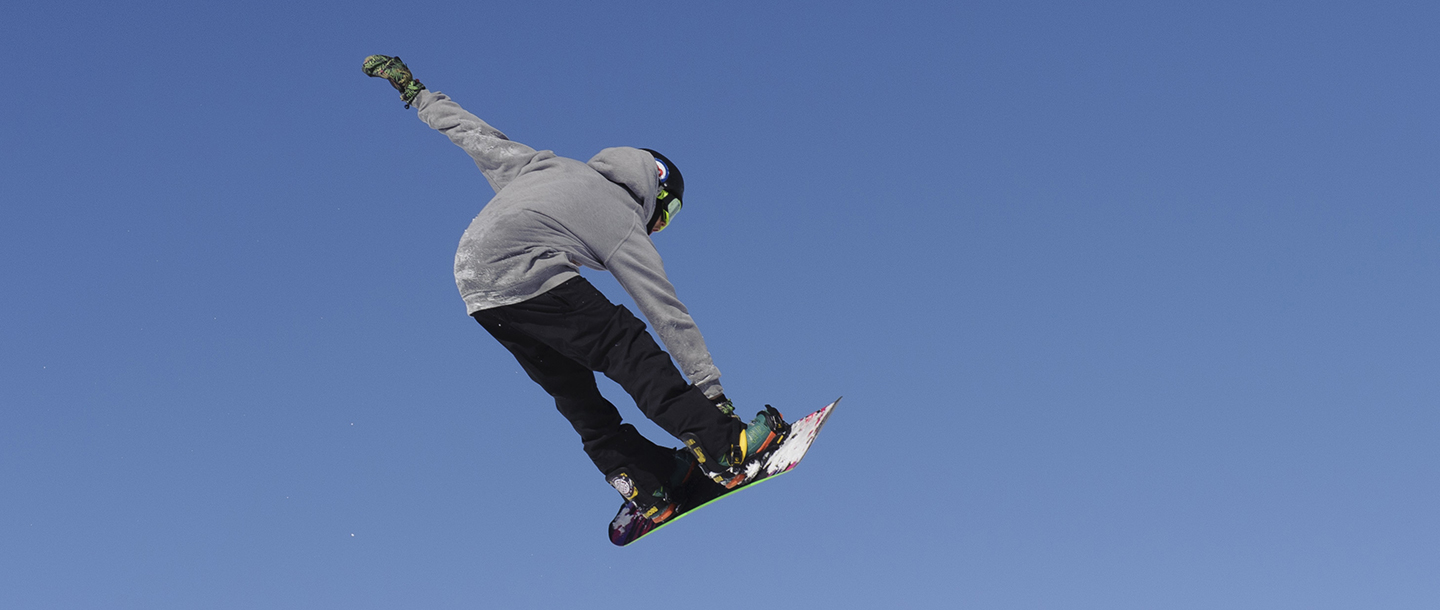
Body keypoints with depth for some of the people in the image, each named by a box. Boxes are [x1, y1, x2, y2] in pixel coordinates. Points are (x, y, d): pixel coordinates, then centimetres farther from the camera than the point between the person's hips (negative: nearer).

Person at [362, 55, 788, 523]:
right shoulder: (626, 223, 5)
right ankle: (724, 450, -16)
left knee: (572, 387, 12)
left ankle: (647, 486, 7)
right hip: (526, 277, -8)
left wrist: (414, 92, 40)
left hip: (472, 285, 8)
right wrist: (711, 390, 5)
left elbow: (477, 137, 27)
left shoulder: (546, 166, 23)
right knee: (629, 351, -8)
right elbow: (669, 314, 4)